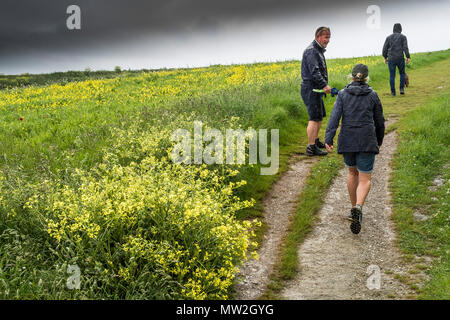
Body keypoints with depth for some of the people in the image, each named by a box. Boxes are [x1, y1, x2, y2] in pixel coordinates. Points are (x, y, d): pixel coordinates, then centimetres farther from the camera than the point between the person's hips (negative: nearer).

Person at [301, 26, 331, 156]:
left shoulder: (319, 50, 20)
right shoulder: (311, 50, -14)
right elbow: (314, 71, -24)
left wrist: (324, 85, 19)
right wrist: (324, 85, -26)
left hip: (316, 89, 11)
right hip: (310, 88, -11)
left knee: (320, 116, 19)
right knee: (314, 118, -12)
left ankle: (316, 141, 31)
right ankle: (311, 147, -11)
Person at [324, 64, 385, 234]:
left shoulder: (342, 94, 2)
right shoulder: (373, 95, 2)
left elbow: (335, 116, -11)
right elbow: (379, 121, 8)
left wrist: (328, 138, -17)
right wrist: (379, 140, 24)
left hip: (347, 141, 2)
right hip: (367, 141, -2)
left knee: (352, 172, 24)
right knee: (365, 179, 0)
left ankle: (354, 208, 30)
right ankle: (358, 209, -27)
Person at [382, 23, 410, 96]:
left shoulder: (389, 37, 9)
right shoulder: (403, 37, 2)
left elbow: (385, 49, 8)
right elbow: (405, 47, -10)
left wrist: (385, 58, 19)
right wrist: (408, 57, -8)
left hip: (391, 59, 1)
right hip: (400, 58, -1)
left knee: (392, 76, 5)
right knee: (402, 73, 17)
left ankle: (393, 92, 4)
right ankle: (401, 89, 7)